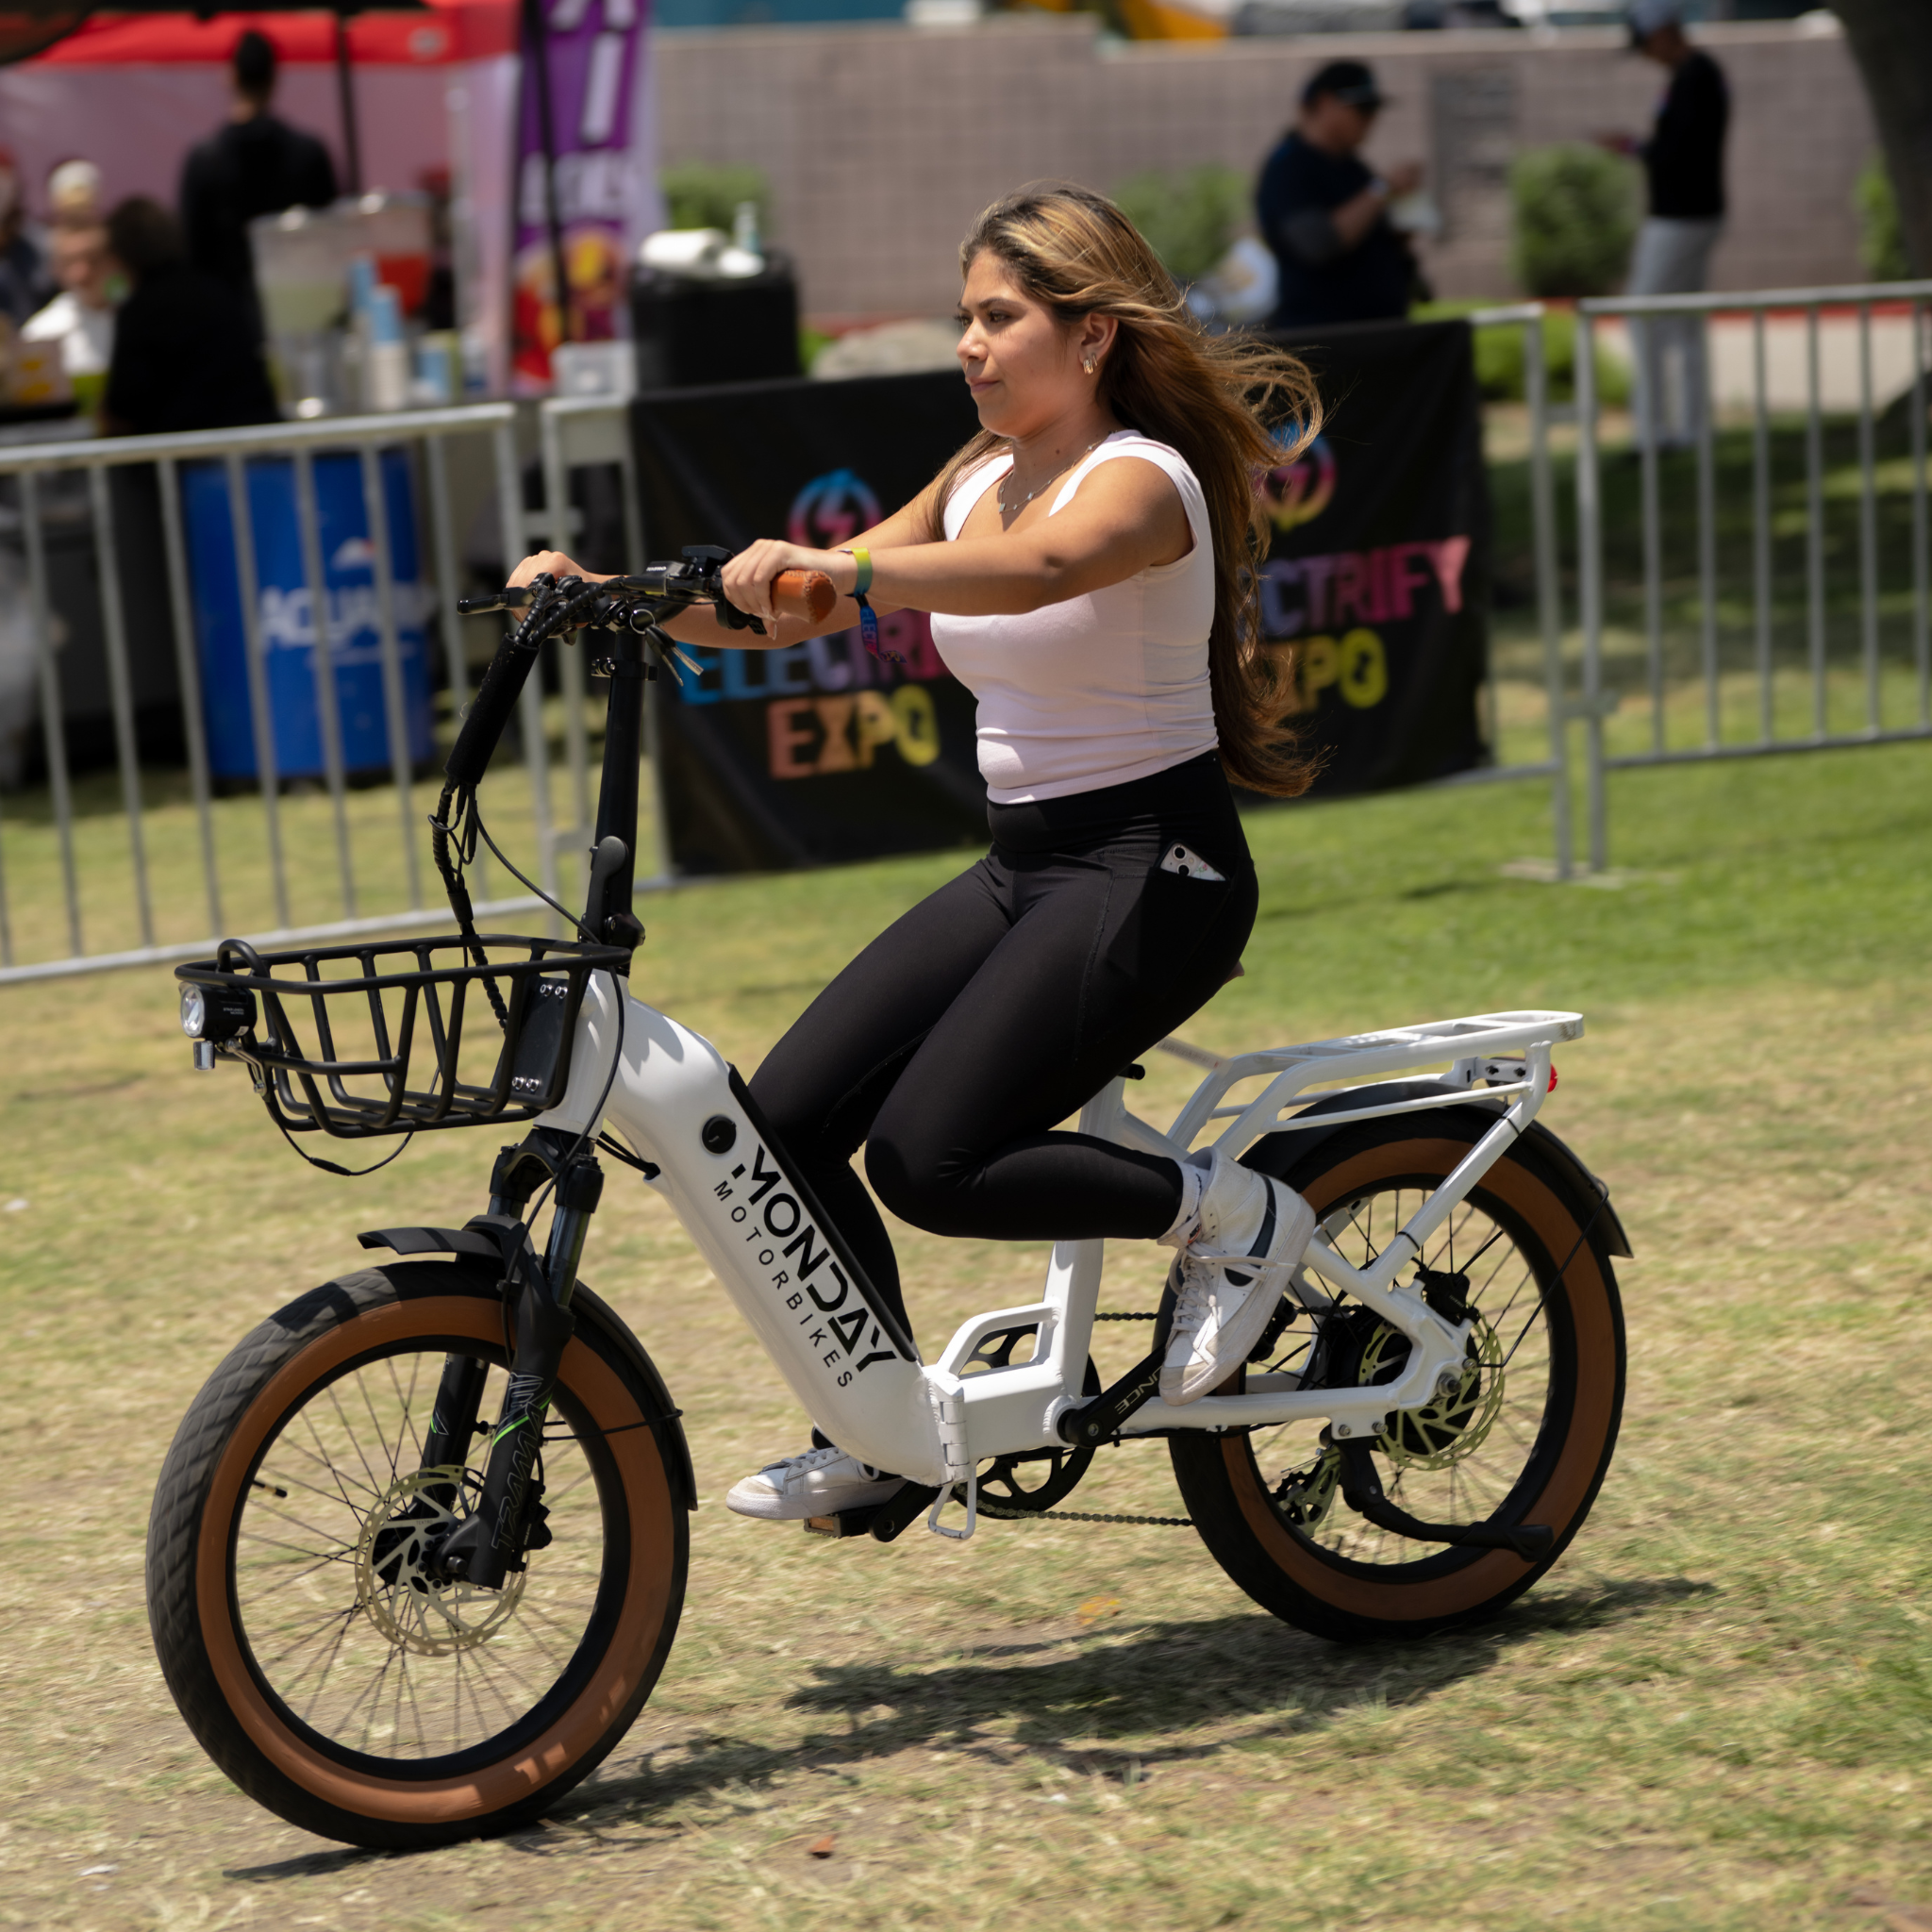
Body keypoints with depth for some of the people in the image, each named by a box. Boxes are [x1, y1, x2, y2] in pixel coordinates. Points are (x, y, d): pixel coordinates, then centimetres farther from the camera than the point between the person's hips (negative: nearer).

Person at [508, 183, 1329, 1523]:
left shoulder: (1141, 480, -14)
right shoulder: (978, 481, 11)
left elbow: (1043, 569, -39)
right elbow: (799, 617, 9)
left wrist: (847, 571, -52)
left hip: (1153, 871, -8)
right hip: (1024, 866, 8)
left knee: (925, 1159, -21)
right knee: (788, 1122, -4)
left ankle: (1229, 1213, -1)